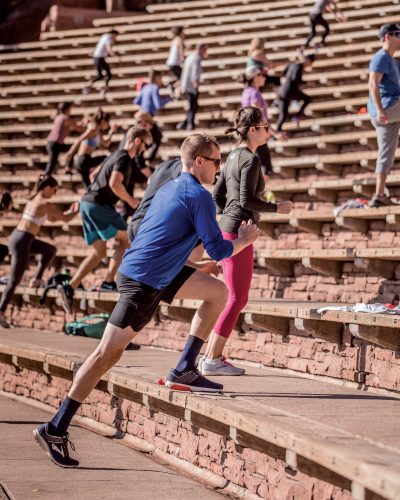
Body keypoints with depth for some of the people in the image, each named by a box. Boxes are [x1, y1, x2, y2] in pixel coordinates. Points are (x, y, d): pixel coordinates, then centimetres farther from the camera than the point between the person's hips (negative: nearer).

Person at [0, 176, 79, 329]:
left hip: (16, 236, 9)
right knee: (15, 280, -4)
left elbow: (52, 218, 25)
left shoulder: (33, 200, 13)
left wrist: (68, 211, 17)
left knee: (51, 250, 23)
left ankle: (37, 279, 19)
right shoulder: (46, 204, -14)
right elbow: (65, 219, -5)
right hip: (22, 241, -9)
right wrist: (77, 211, 12)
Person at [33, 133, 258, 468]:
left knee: (218, 292, 14)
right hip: (144, 283, -9)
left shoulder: (168, 189, 14)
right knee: (108, 353, -7)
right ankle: (56, 429, -5)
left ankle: (184, 370, 12)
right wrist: (244, 241, 7)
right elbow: (218, 250, -13)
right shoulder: (199, 196, -13)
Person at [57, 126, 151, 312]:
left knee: (98, 252, 9)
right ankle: (108, 282, -1)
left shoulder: (116, 155, 22)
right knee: (125, 239, 3)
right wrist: (131, 200, -10)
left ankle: (70, 288, -1)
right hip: (100, 205, -9)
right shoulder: (124, 158, -9)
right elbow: (114, 183, -24)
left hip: (88, 203, 9)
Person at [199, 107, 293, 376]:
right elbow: (246, 200, -19)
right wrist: (277, 208, -9)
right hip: (238, 232, -10)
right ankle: (213, 360, -5)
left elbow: (218, 196, 18)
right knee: (237, 299, -5)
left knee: (235, 298, 14)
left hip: (227, 230, 10)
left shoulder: (233, 156, 15)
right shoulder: (250, 159, -12)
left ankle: (211, 355, 16)